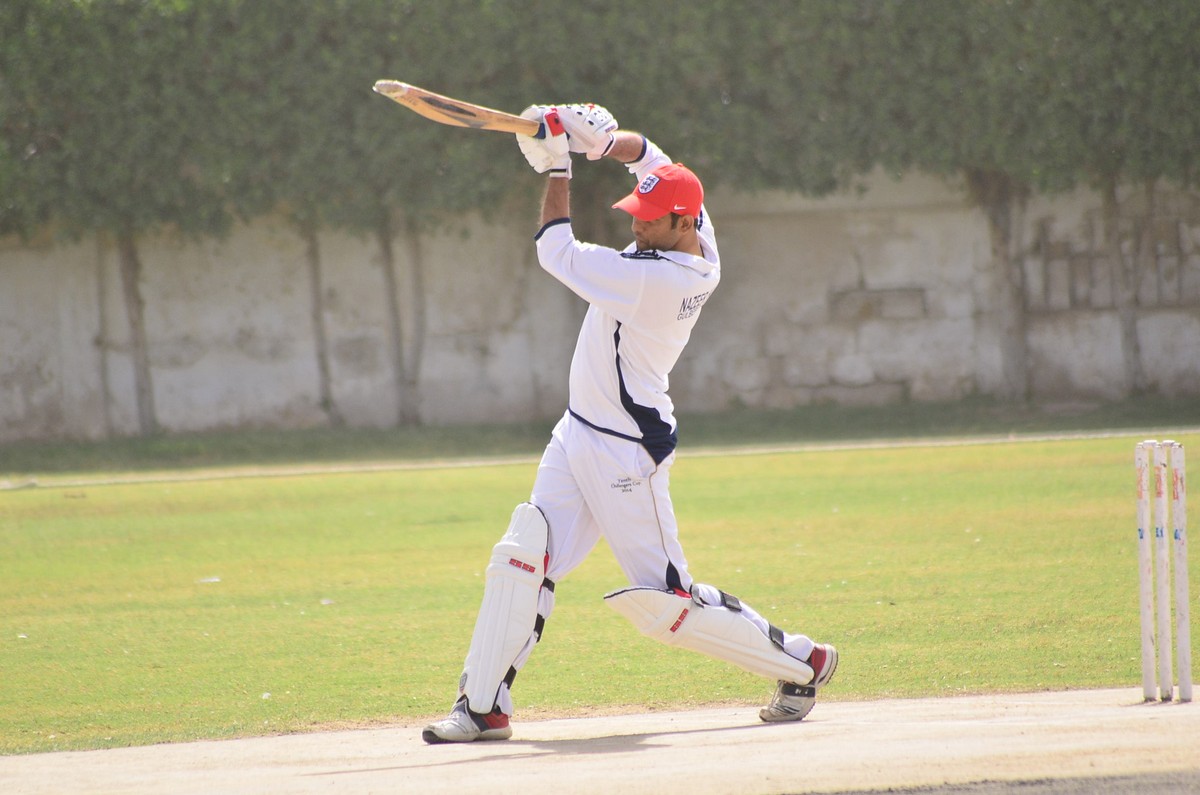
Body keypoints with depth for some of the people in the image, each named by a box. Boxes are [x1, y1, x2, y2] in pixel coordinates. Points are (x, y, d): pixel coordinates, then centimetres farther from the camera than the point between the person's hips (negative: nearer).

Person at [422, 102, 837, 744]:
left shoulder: (652, 278, -26)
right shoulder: (700, 251, 0)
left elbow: (556, 251, -18)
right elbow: (650, 158, 13)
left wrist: (557, 167, -8)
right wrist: (597, 138, -4)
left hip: (626, 453, -10)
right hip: (579, 438, 10)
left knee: (662, 603, -2)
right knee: (523, 556, 0)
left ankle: (802, 662, 11)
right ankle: (483, 704, 1)